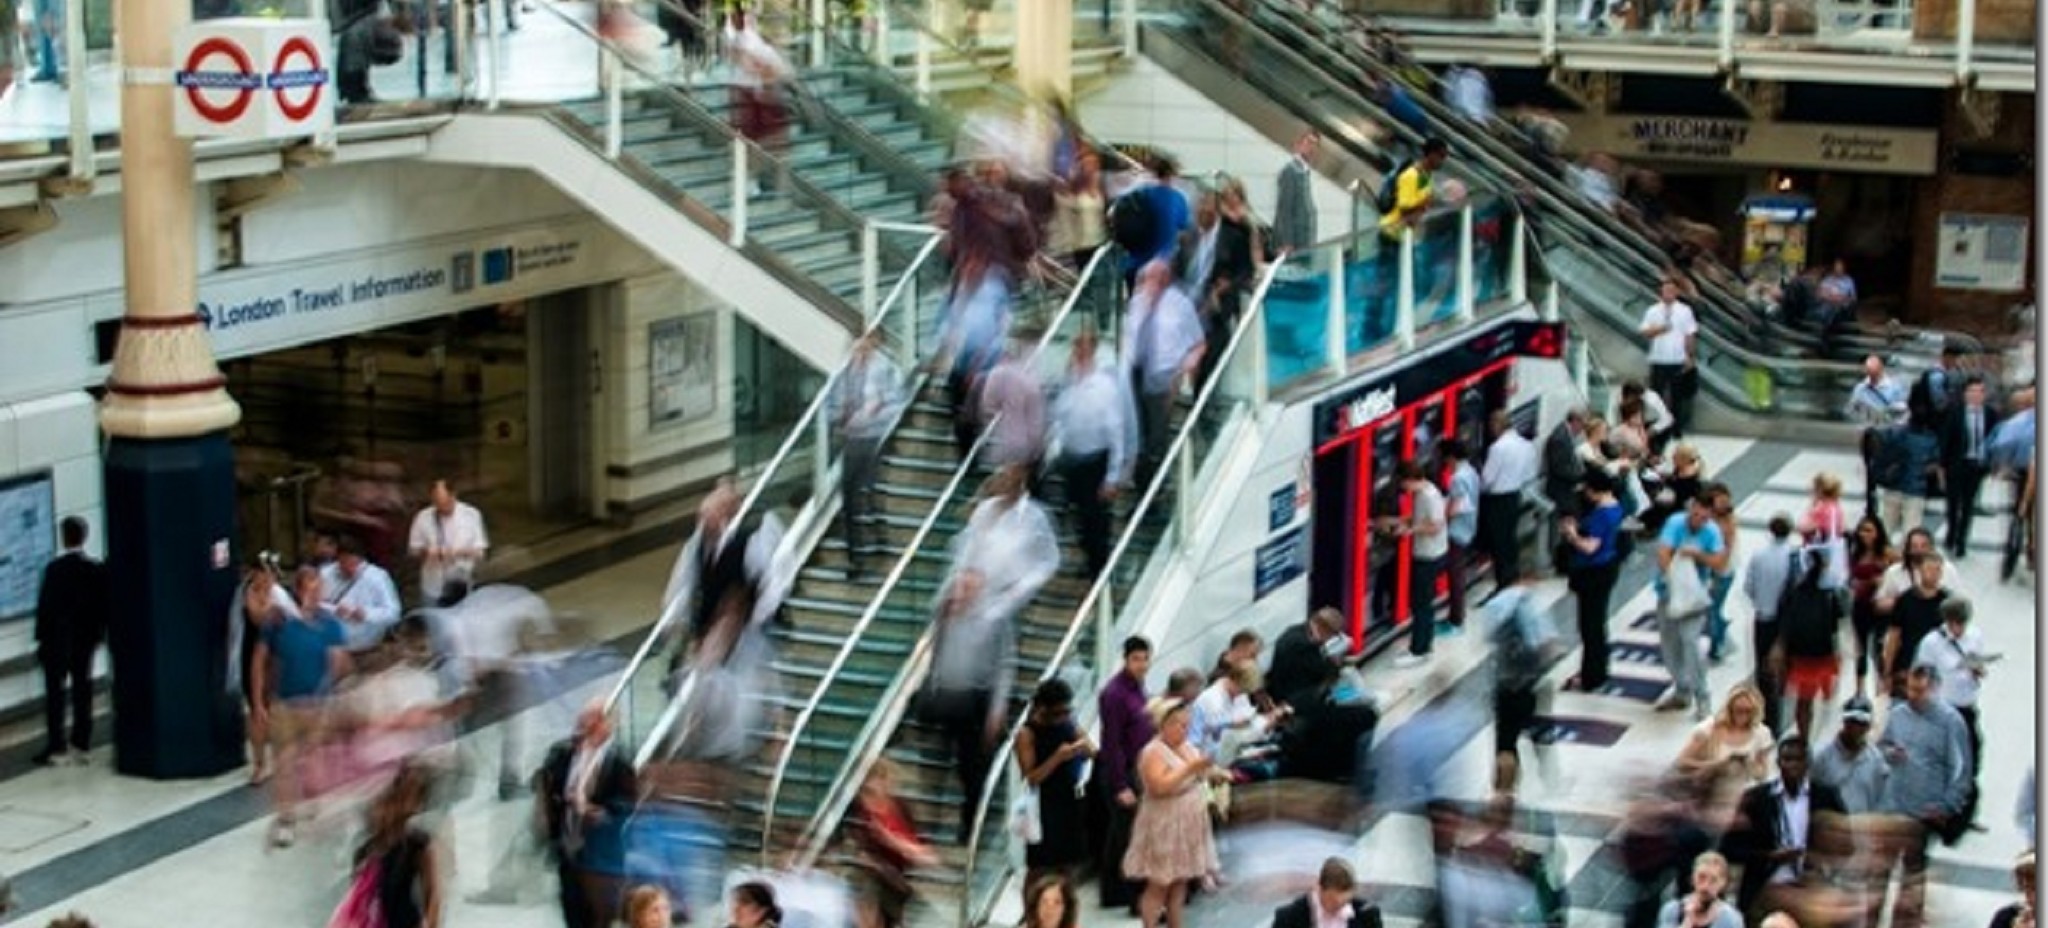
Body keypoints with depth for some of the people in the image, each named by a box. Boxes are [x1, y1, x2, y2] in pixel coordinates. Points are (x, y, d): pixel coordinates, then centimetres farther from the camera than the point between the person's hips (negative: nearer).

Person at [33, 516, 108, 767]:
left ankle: (56, 748, 2)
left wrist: (41, 637, -4)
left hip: (57, 642, -4)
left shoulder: (54, 569, -16)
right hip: (86, 640, 4)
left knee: (55, 694, 3)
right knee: (82, 692, 10)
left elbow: (45, 605, -13)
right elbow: (106, 606, 1)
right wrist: (99, 633, 12)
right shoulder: (98, 569, -3)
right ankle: (80, 746, 13)